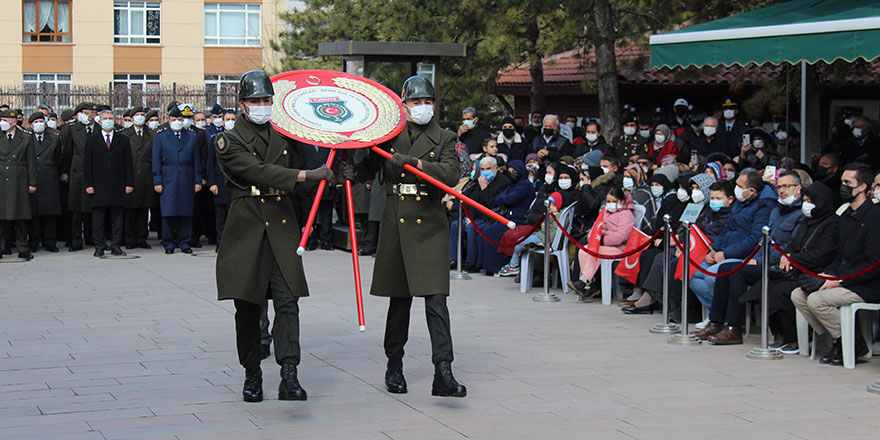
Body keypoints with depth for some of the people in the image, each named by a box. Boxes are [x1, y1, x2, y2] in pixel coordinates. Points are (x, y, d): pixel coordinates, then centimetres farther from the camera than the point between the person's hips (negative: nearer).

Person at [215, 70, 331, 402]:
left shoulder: (284, 135, 13)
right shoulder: (229, 141, -2)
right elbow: (260, 172, -18)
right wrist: (307, 175, -24)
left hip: (282, 227, 3)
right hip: (246, 227, -2)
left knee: (287, 301, -10)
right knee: (247, 307, 4)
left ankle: (289, 377, -16)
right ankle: (252, 375, 17)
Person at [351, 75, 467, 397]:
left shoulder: (444, 139, 4)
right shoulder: (389, 136, 10)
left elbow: (452, 175, -14)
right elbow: (364, 172, 18)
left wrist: (415, 163, -24)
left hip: (429, 225, -2)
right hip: (395, 223, 2)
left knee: (435, 300, -11)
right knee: (399, 299, 10)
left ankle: (443, 373, -16)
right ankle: (394, 365, 26)